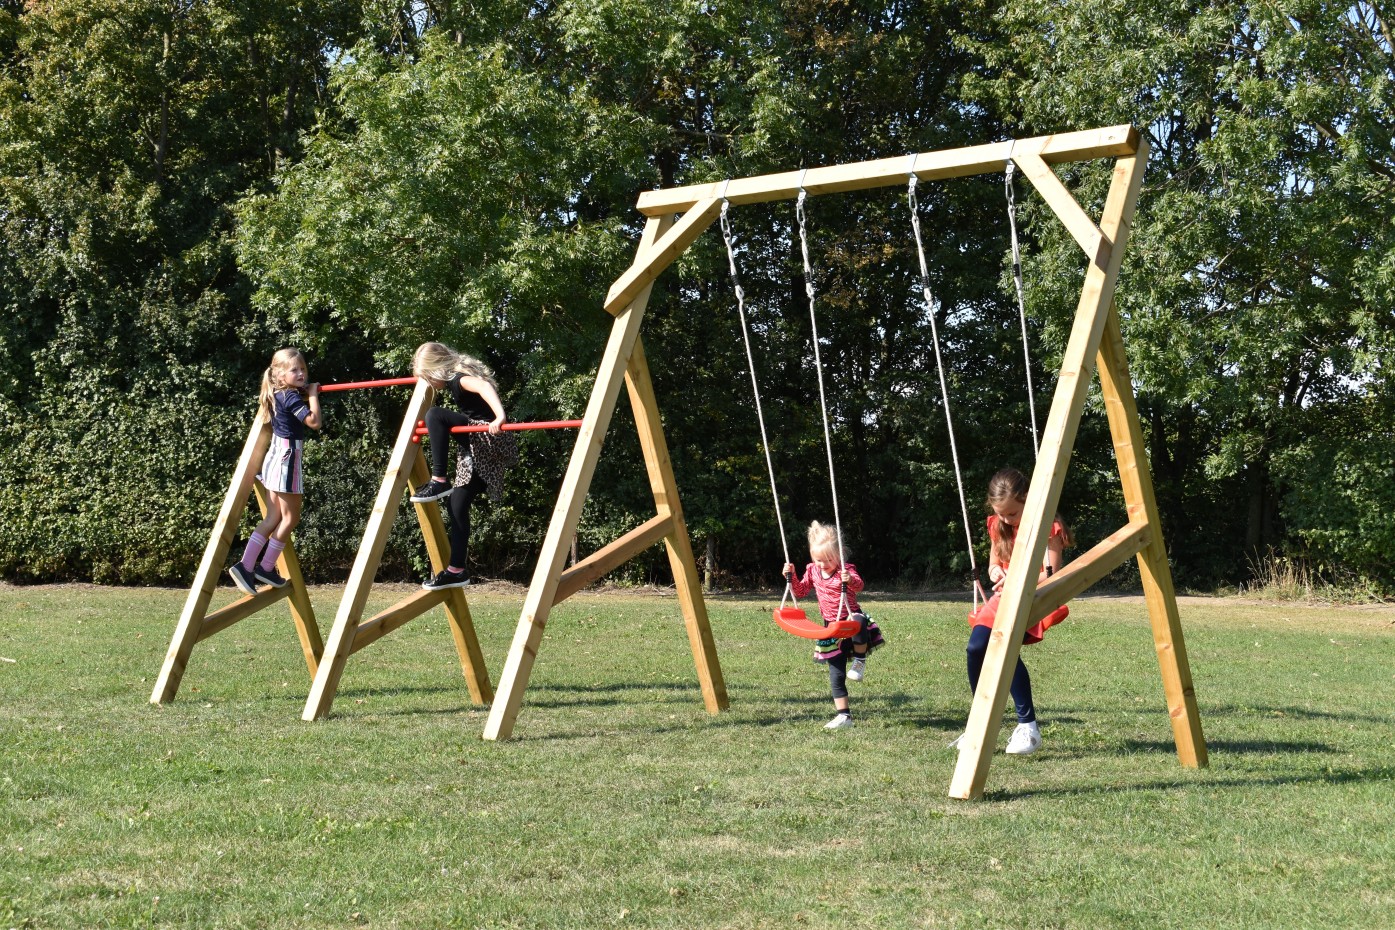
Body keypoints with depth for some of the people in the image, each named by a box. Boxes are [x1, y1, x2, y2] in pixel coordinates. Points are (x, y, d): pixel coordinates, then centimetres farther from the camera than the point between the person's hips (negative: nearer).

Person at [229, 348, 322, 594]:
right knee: (290, 517, 2)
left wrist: (309, 393, 13)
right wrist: (313, 395, -10)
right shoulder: (291, 397, -17)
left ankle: (246, 565, 4)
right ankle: (266, 567, 8)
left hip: (276, 456, 9)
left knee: (273, 518, 9)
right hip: (287, 458, -9)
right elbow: (315, 421, -22)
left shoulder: (278, 395, 9)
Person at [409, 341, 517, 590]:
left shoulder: (460, 378, -14)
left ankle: (439, 482, -17)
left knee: (435, 415, -22)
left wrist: (499, 417, -49)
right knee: (457, 503, 7)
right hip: (477, 449, 10)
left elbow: (485, 387, -36)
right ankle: (457, 570, 10)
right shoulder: (454, 379, 15)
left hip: (492, 440, -10)